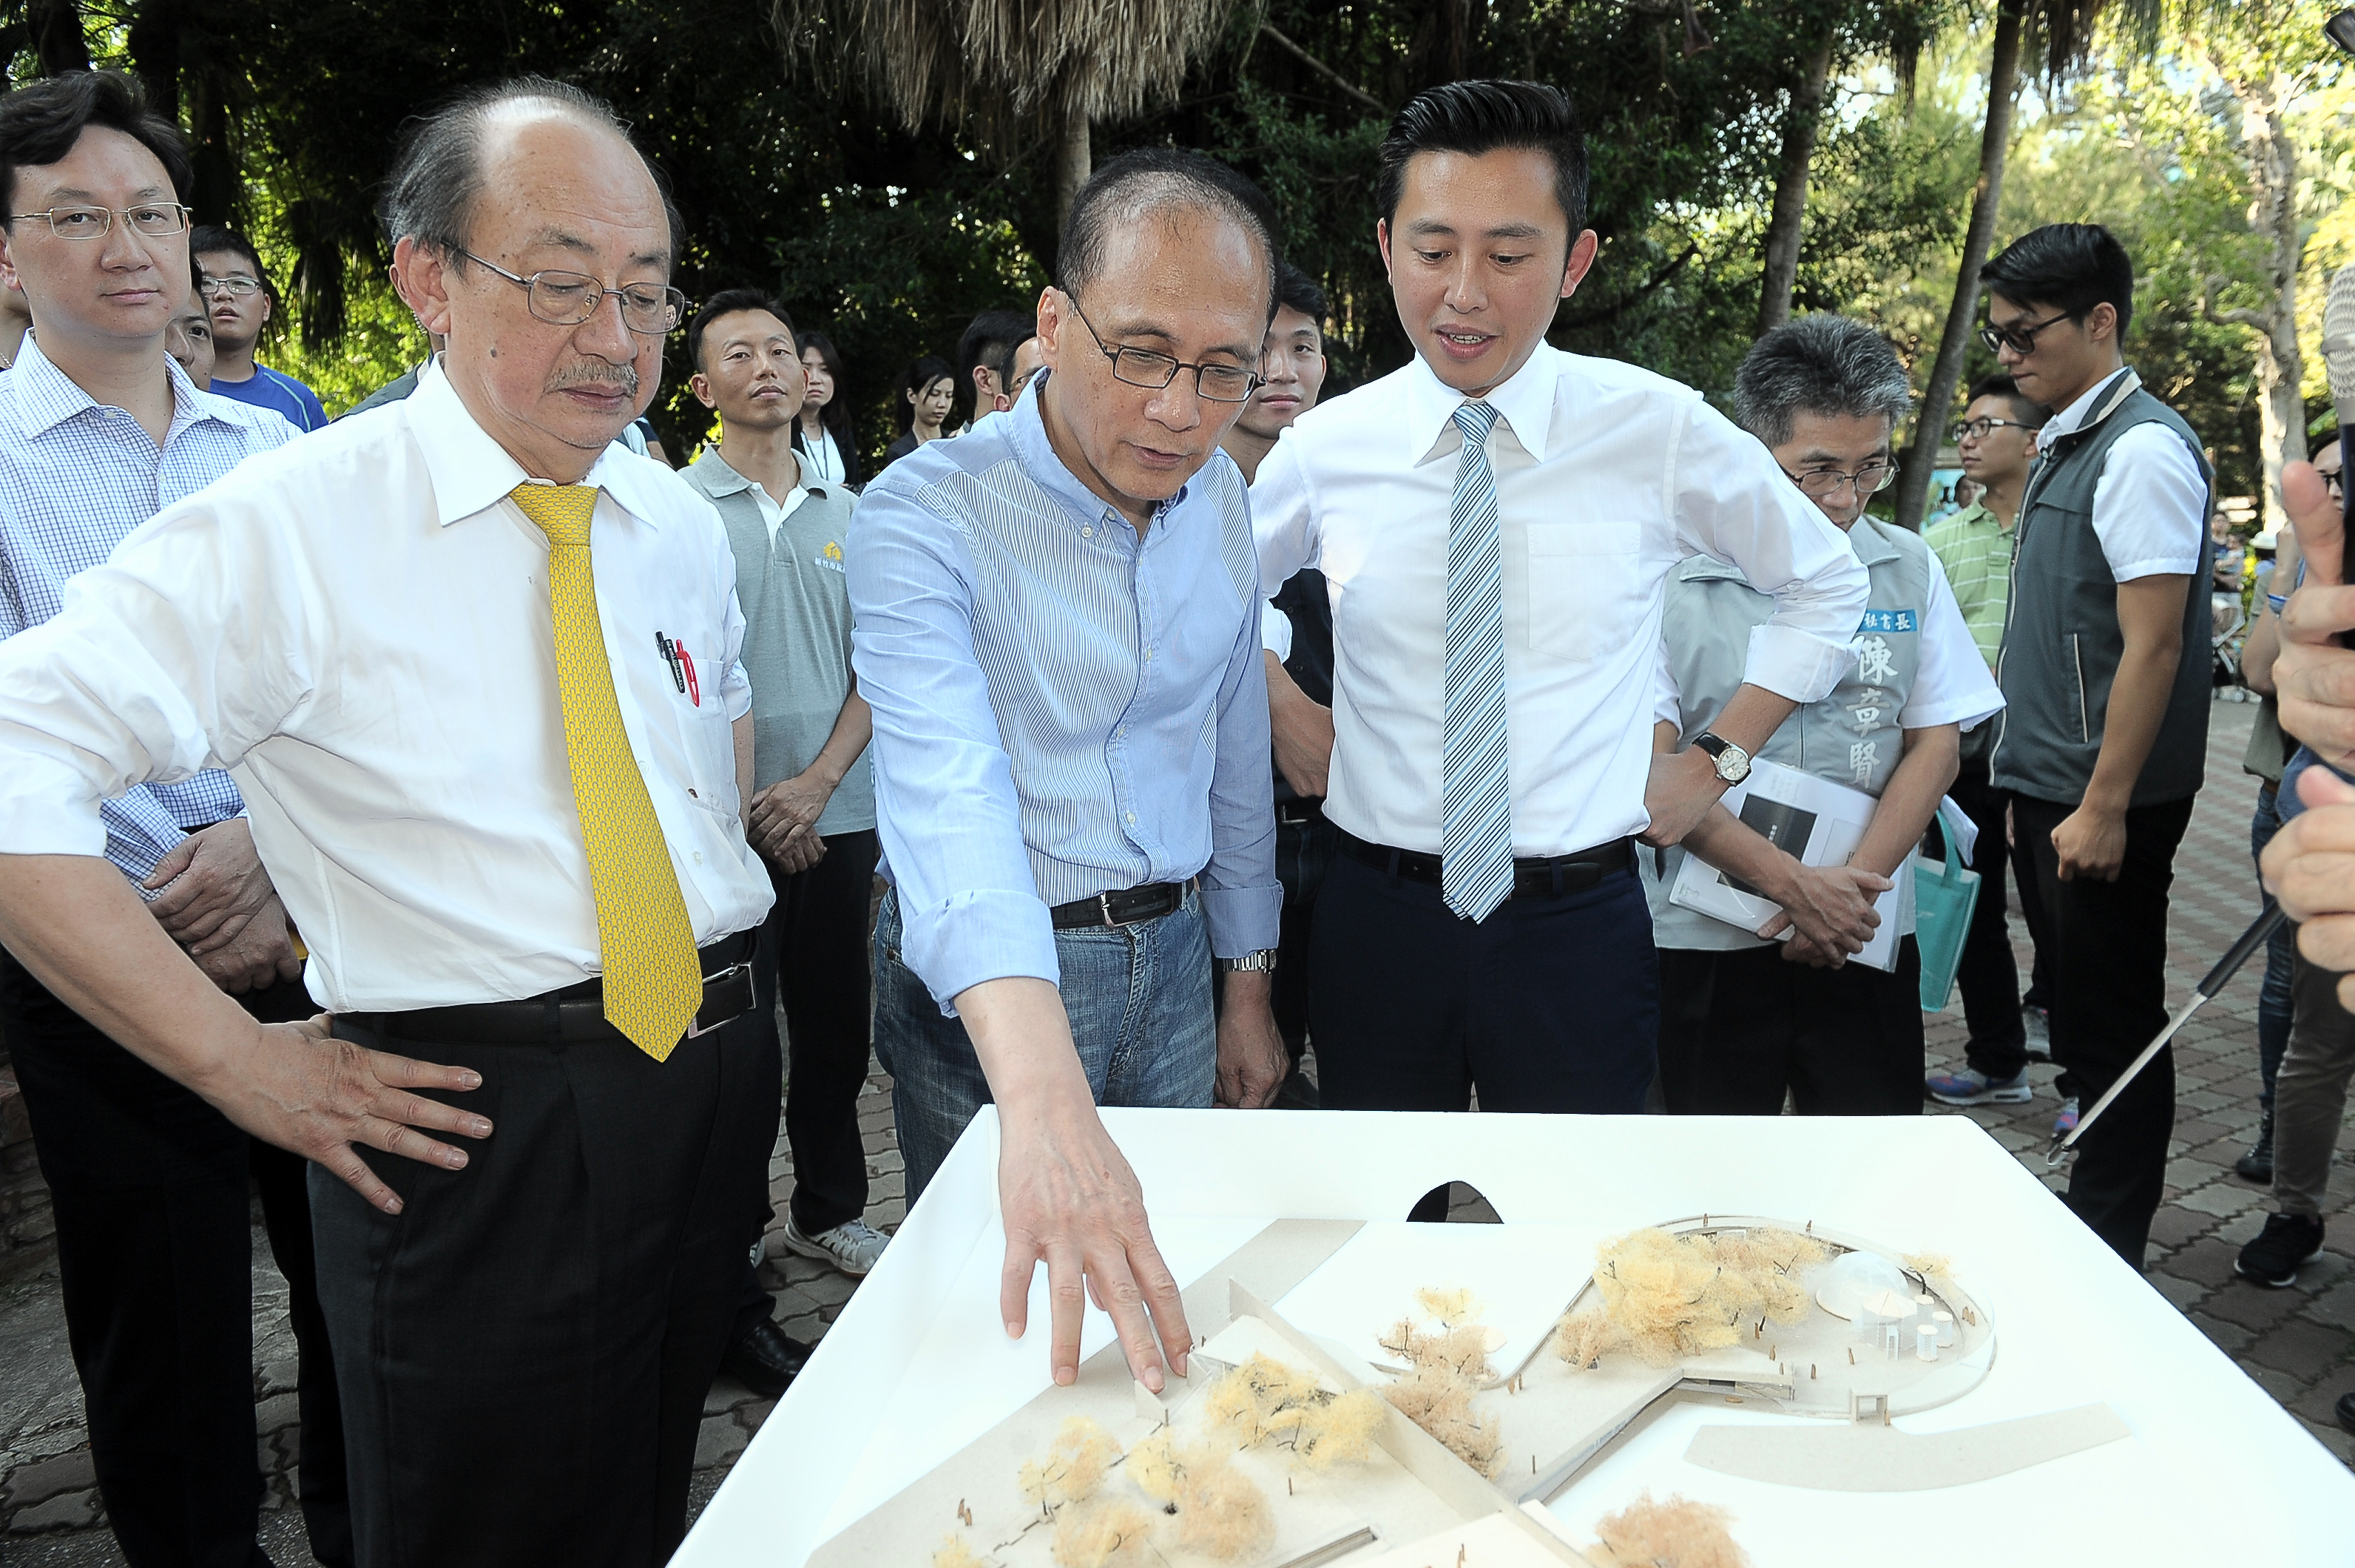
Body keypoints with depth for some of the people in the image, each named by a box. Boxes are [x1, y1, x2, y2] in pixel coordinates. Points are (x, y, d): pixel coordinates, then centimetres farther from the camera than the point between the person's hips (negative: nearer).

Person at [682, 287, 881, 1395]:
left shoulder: (847, 514, 10)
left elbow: (874, 662, 7)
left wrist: (819, 780, -6)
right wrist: (745, 805, -11)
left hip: (837, 816, 4)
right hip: (731, 829, -4)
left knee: (837, 1029, 15)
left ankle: (828, 1212, 36)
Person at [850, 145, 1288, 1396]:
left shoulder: (1223, 499, -1)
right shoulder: (925, 515, -21)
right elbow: (948, 788, -37)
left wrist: (1248, 985, 12)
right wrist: (1042, 1094, -51)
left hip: (1173, 956, 5)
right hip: (984, 985, -5)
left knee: (1168, 1288, 20)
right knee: (1001, 1336, 13)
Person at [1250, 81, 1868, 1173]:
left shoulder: (1661, 434, -5)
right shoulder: (1327, 448, -2)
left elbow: (1827, 585, 11)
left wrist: (1717, 758, 5)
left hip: (1579, 927, -1)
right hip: (1378, 916, 1)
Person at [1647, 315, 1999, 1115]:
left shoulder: (1909, 569, 8)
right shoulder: (1677, 575, -5)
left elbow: (1935, 744, 7)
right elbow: (1653, 765, -9)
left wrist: (1849, 884, -7)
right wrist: (1792, 882, -15)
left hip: (1867, 935, 3)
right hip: (1708, 938, -3)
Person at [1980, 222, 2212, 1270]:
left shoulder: (2142, 450, -14)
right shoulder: (2062, 448, 13)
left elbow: (2152, 647, -19)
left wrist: (2104, 808, -20)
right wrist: (2030, 786, 15)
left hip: (2105, 805, -9)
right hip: (2053, 791, 9)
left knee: (2111, 1028, 2)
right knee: (2085, 1022, 16)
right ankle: (2085, 1232, 28)